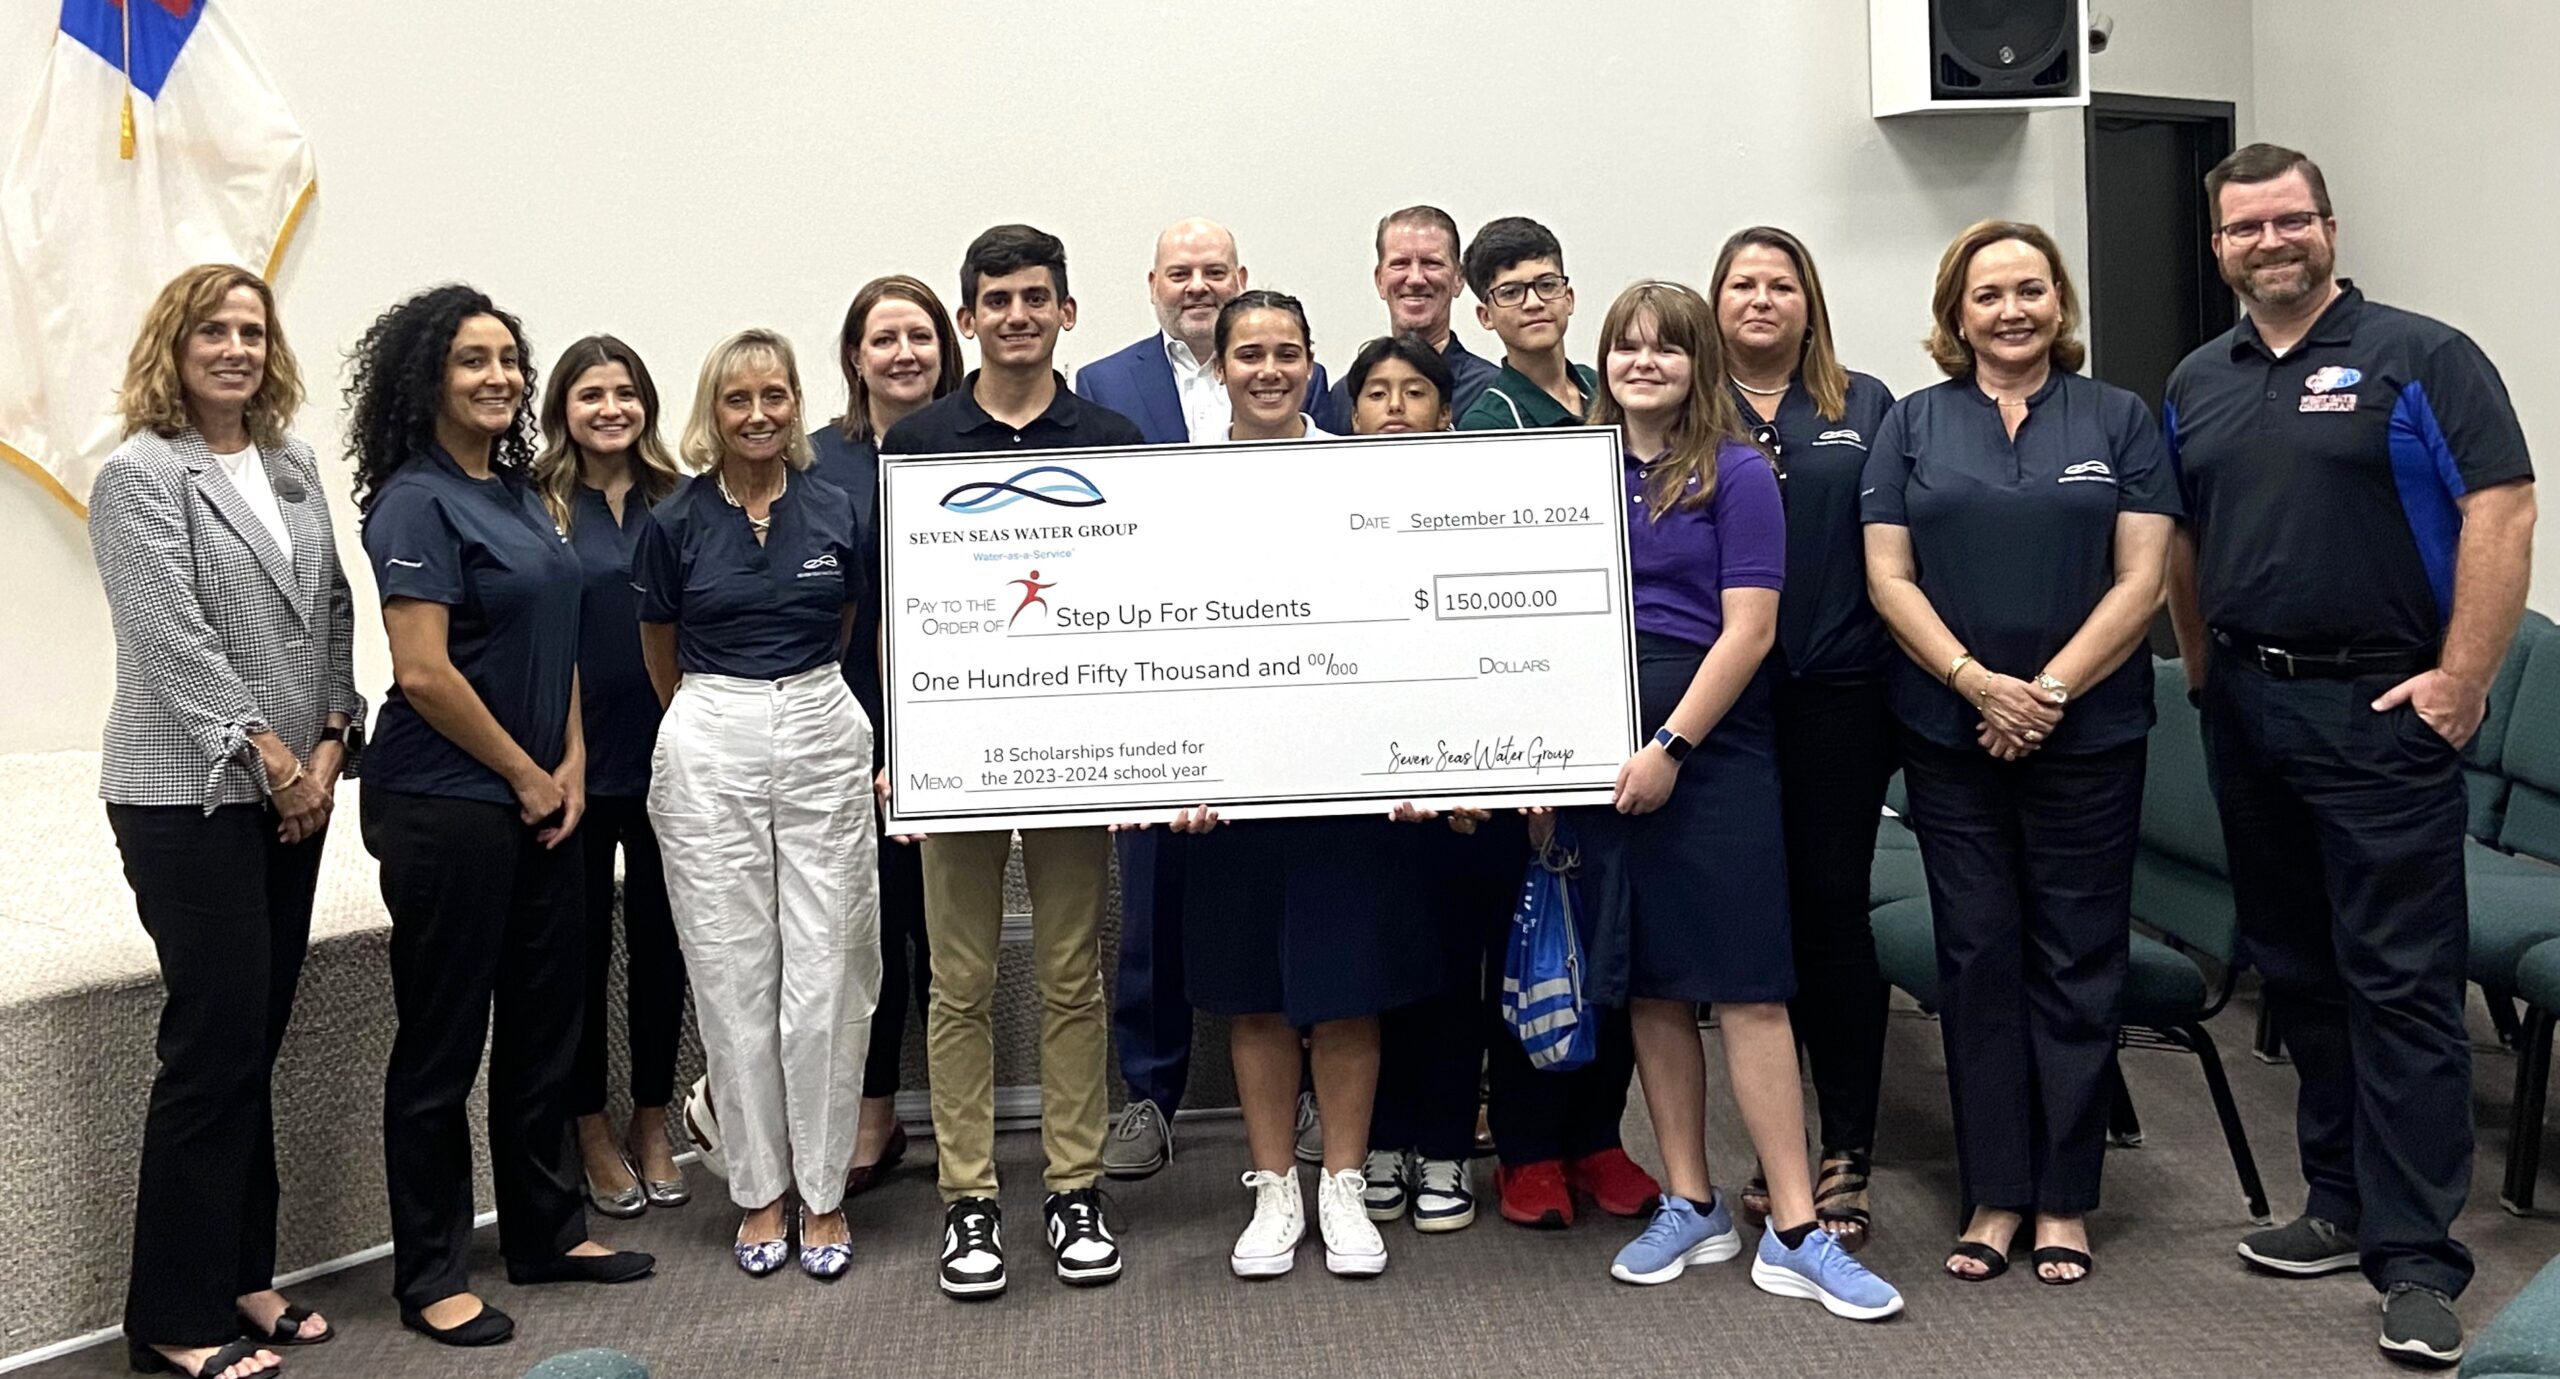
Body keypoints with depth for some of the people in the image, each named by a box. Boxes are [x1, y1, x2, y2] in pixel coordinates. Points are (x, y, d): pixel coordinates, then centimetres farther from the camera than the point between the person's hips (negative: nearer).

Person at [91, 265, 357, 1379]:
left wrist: (330, 744, 0)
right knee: (216, 1043, -4)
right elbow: (174, 641, -14)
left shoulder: (291, 464, 12)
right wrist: (272, 759, -13)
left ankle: (242, 1278, 23)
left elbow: (331, 609, 11)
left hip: (291, 791, 6)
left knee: (257, 1038, 11)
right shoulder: (141, 474, -7)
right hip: (188, 797, -6)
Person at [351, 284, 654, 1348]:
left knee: (546, 1022, 15)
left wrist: (572, 763, 3)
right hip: (446, 807, -8)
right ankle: (431, 1277, 15)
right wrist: (526, 775, -11)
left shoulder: (519, 494, 11)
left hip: (540, 802, 8)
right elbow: (425, 673, -20)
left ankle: (547, 1231, 29)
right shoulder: (416, 501, -13)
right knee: (443, 1040, 3)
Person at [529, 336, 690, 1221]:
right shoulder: (538, 507, -3)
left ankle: (651, 1125, 26)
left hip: (667, 757, 3)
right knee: (583, 943, 9)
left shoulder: (678, 503, 6)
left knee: (660, 940, 11)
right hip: (575, 761, -3)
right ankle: (592, 1133, 23)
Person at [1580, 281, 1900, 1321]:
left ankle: (1793, 1233, 0)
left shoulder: (1736, 473, 0)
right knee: (1648, 987, 9)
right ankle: (1689, 1207, 20)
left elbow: (1748, 629, -8)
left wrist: (1670, 746, -15)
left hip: (1709, 749, -4)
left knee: (1747, 985, -5)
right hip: (1598, 756, 5)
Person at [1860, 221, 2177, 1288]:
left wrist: (2051, 691, -13)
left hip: (2090, 734, -1)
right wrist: (1977, 681, -13)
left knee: (2077, 961, 4)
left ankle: (2064, 1199, 15)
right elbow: (1888, 576, 0)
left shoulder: (2119, 420, 5)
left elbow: (2141, 579, -2)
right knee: (1977, 957, 5)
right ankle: (1994, 1194, 14)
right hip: (1951, 737, 1)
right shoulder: (1914, 426, 7)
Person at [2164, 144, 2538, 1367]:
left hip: (2380, 710, -6)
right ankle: (2343, 1203, 24)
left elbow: (2501, 511, -11)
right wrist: (2201, 669, 13)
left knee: (2402, 981, -5)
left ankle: (2415, 1256, -1)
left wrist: (2461, 680, -16)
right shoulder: (2196, 384, 13)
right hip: (2245, 711, 6)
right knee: (2295, 968, 12)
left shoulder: (2421, 358, -4)